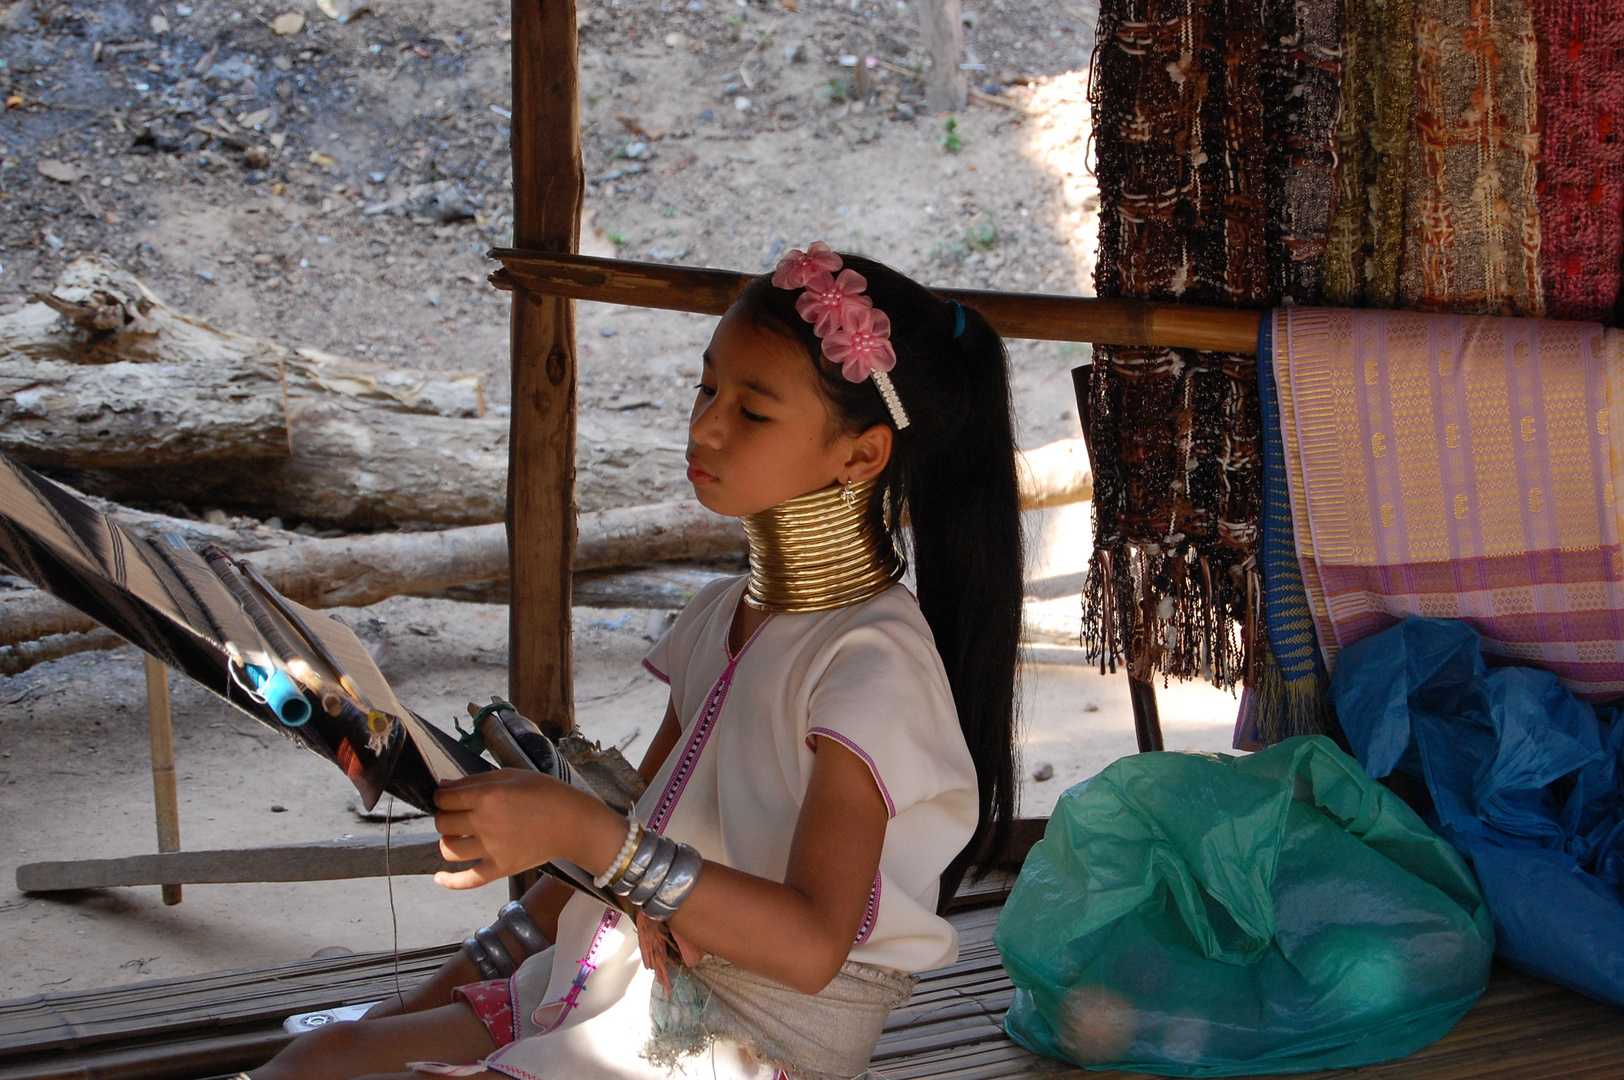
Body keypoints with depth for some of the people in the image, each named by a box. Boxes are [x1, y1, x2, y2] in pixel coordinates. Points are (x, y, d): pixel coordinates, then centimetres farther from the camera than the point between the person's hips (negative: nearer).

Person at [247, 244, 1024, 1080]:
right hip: (629, 1006, 8)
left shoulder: (875, 659, -16)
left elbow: (812, 946, -27)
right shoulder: (719, 618, 12)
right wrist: (462, 982, 11)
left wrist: (585, 833, -34)